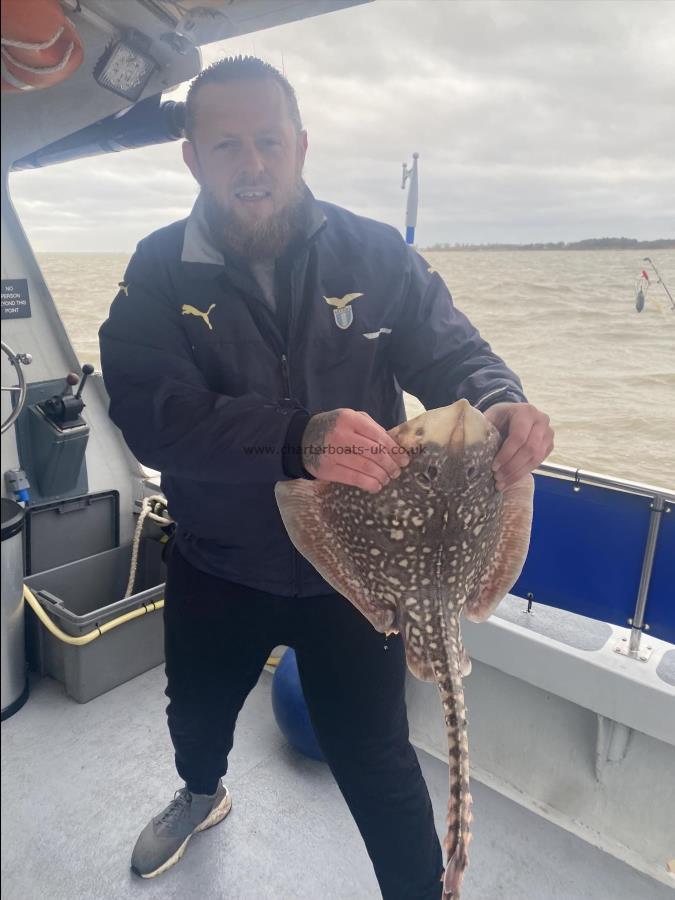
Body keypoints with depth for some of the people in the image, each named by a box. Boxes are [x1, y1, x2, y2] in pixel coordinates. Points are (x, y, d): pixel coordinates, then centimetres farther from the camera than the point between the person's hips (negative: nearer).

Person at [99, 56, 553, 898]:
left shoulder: (375, 253, -9)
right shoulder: (158, 273, -11)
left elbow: (454, 351, -9)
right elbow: (150, 411, -24)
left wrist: (502, 404, -34)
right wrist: (296, 440, -42)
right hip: (214, 568, 3)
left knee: (376, 763, 12)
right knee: (196, 714, 30)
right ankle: (202, 793, 67)